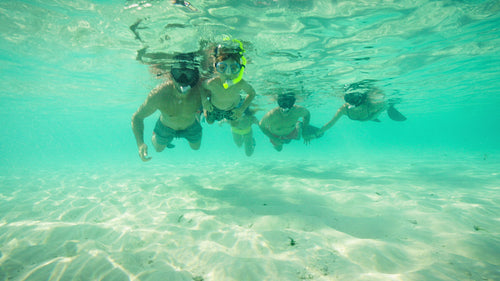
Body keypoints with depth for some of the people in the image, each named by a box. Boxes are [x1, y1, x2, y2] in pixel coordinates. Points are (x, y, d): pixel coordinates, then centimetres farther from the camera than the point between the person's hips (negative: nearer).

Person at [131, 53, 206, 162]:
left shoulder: (200, 89, -40)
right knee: (159, 148, 26)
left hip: (190, 126, 1)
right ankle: (155, 133, 59)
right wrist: (140, 144, -42)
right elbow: (137, 117, -28)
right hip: (166, 127, -1)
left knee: (196, 147, 30)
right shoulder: (158, 95, -41)